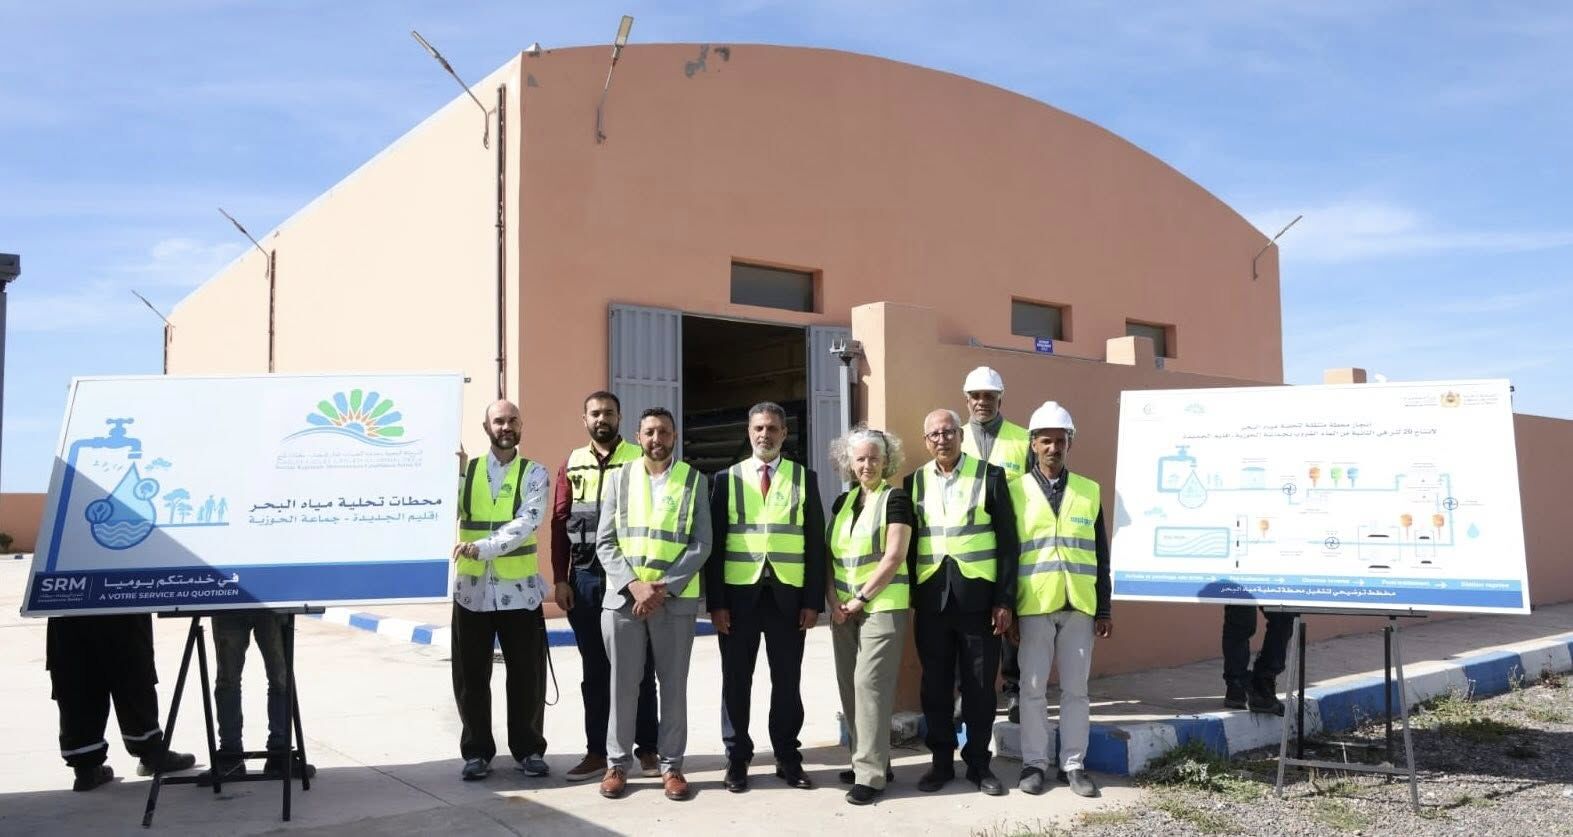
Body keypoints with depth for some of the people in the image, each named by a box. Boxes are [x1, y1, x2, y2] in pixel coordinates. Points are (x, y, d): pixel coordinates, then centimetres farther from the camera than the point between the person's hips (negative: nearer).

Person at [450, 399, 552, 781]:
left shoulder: (533, 473, 0)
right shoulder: (466, 470, 7)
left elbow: (526, 523, -16)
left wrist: (482, 547, -28)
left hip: (519, 589, -1)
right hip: (473, 589, 2)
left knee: (527, 676, 5)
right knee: (471, 676, 7)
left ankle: (529, 750, 20)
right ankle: (477, 752, 21)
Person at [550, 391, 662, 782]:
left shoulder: (639, 461, 0)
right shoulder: (572, 465, 9)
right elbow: (559, 523, 7)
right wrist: (560, 579, 1)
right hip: (585, 576, 3)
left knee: (638, 665, 5)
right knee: (595, 668, 10)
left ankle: (646, 747, 16)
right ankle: (596, 751, 18)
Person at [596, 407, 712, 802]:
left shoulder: (694, 481, 4)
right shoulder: (619, 478, 6)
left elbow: (701, 544, -2)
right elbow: (605, 543, 2)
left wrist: (663, 588, -12)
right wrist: (634, 585, -12)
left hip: (676, 599, 0)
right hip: (623, 596, 1)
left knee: (674, 684, 5)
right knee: (623, 683, 5)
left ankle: (671, 765, 16)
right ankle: (617, 763, 17)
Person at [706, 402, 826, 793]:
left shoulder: (805, 479, 6)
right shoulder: (727, 479, 6)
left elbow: (815, 543, 4)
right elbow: (715, 543, 3)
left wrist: (813, 600, -3)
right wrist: (716, 601, -5)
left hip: (787, 595, 0)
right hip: (739, 594, 0)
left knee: (787, 681, 7)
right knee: (736, 681, 6)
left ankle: (788, 757, 20)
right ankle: (737, 758, 19)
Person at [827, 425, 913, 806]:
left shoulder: (895, 498, -5)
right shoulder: (842, 501, 14)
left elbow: (894, 556, -12)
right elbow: (829, 555, 14)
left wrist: (861, 598, -12)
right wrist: (833, 599, 0)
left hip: (882, 605, -6)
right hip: (844, 608, 7)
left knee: (870, 683, -10)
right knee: (849, 686, 8)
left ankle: (871, 773, -5)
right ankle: (864, 759, 19)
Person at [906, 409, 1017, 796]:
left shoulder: (990, 475, 0)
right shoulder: (915, 482, 8)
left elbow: (1007, 541, -1)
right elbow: (908, 543, 11)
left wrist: (1005, 599, -6)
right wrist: (910, 598, 4)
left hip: (978, 597, -2)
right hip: (931, 600, 2)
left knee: (980, 687, 6)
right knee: (935, 687, 8)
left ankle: (979, 763, 20)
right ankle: (941, 762, 21)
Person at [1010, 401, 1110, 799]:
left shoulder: (1089, 491, 8)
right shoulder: (1016, 490, 2)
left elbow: (1100, 555, 9)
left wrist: (1104, 610, 5)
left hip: (1079, 606, 2)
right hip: (1034, 605, -2)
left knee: (1075, 689, 7)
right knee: (1033, 688, 4)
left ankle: (1073, 764, 17)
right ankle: (1034, 763, 15)